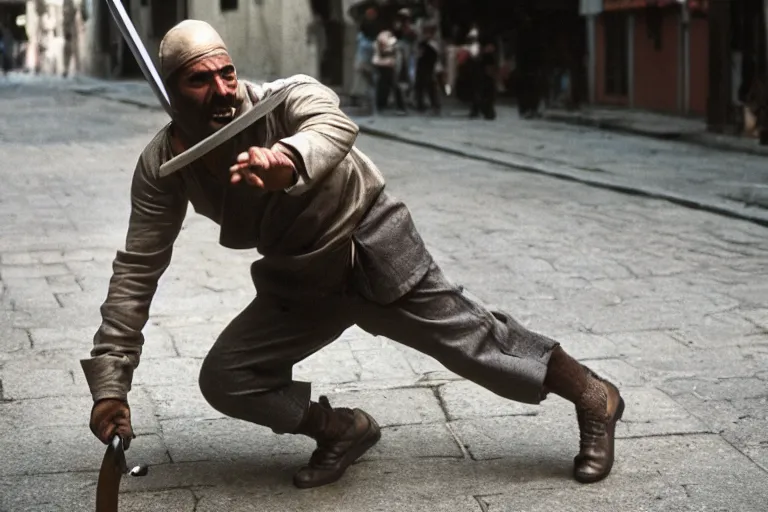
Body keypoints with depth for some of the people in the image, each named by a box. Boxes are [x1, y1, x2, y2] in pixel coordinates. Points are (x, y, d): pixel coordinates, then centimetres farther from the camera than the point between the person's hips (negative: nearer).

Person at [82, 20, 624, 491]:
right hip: (300, 286, 5)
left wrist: (288, 160, -72)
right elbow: (136, 270, -11)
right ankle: (343, 430, 17)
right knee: (224, 380, -4)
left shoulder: (284, 98, -24)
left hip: (373, 251, -5)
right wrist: (109, 386, -14)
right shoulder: (163, 166, -12)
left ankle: (593, 398, 19)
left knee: (469, 338, -3)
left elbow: (335, 124, -48)